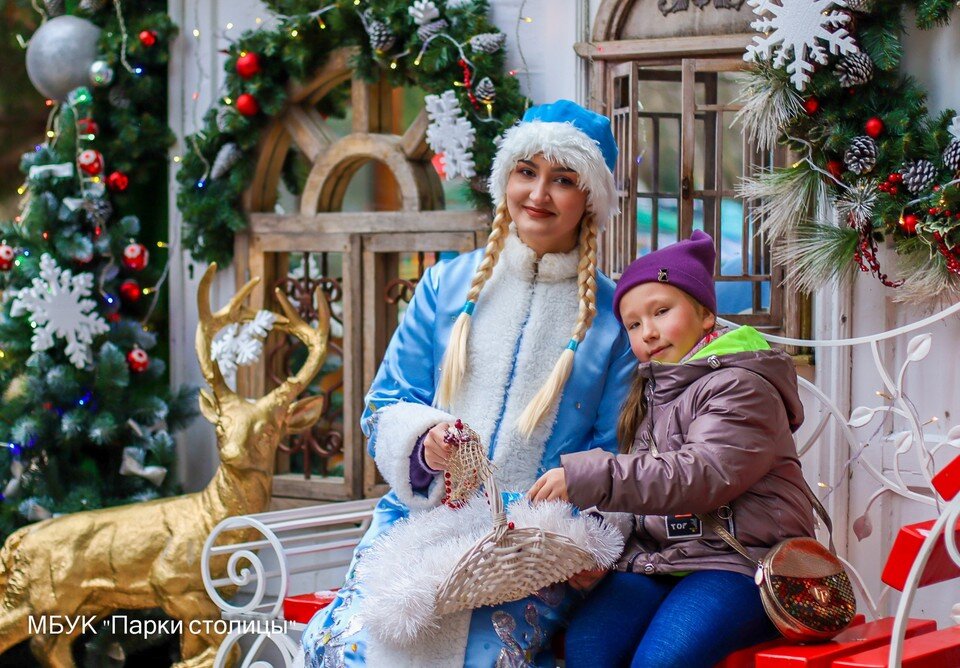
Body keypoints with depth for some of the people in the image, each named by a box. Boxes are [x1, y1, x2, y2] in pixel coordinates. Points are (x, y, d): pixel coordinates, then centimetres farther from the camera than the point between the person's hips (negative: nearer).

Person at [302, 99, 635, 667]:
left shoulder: (611, 314, 7)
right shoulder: (449, 285, 12)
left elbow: (609, 454, 5)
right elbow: (386, 406, 12)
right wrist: (424, 440, -12)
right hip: (419, 520, 2)